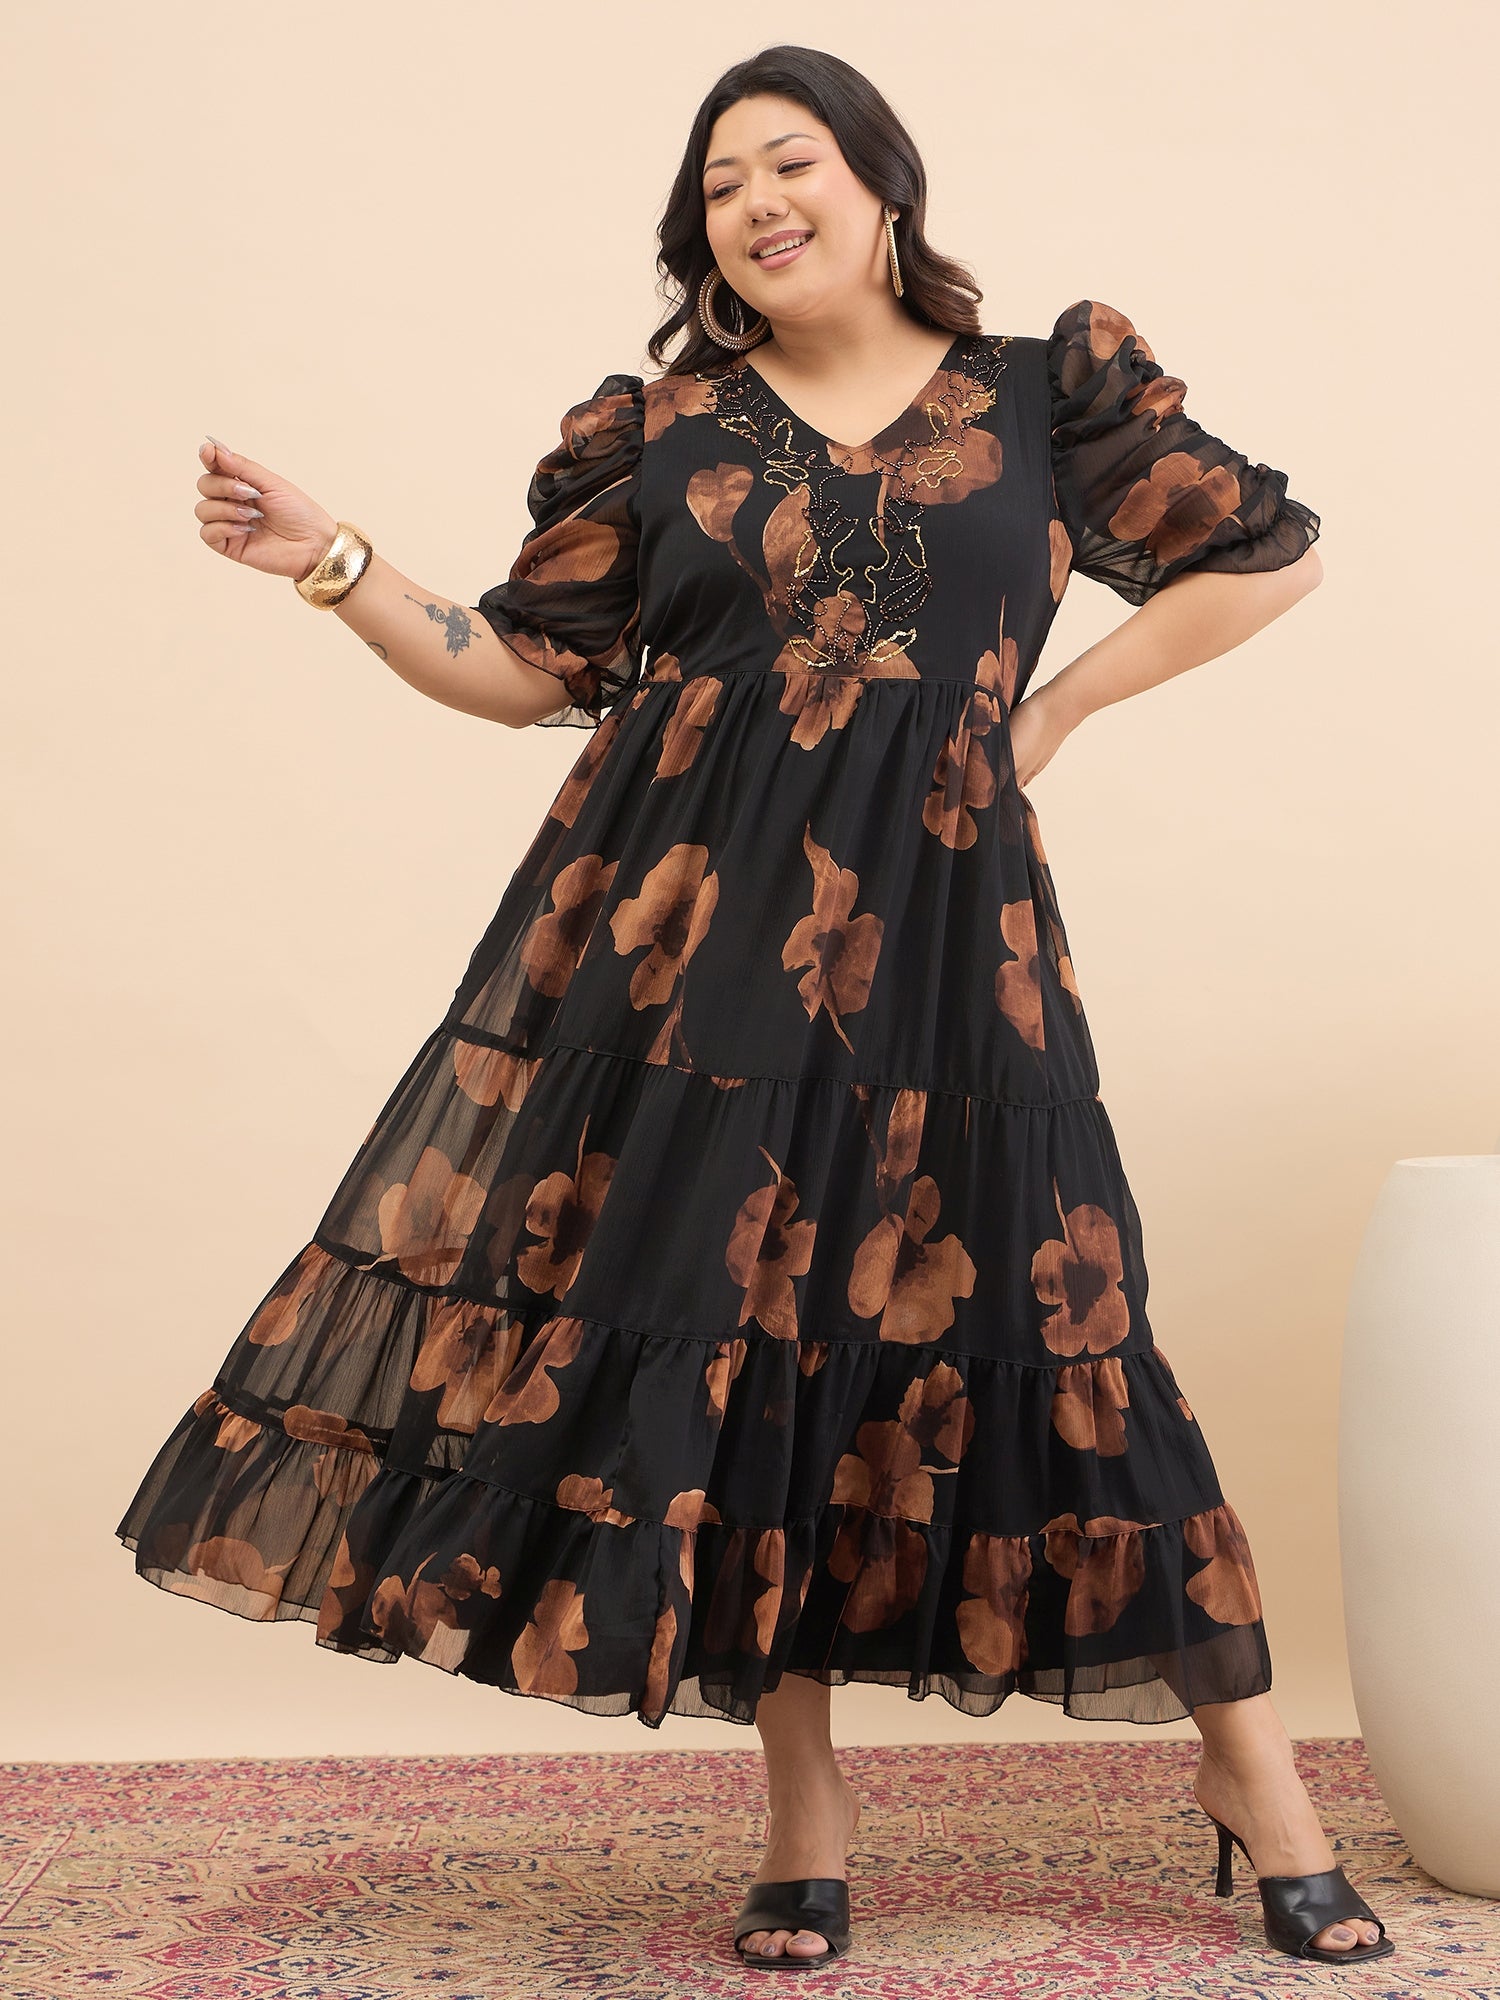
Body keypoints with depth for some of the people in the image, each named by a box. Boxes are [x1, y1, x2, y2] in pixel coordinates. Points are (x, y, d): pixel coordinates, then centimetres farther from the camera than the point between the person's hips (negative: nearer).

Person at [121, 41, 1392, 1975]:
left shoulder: (1042, 395, 8)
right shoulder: (659, 430, 10)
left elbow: (1263, 553, 12)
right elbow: (528, 666, 9)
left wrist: (1048, 710, 5)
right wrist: (333, 563, -1)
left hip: (936, 934, -1)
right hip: (691, 927, 2)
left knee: (1043, 1317, -1)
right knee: (728, 1321, 1)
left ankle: (1248, 1761, 14)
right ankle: (804, 1798, 16)